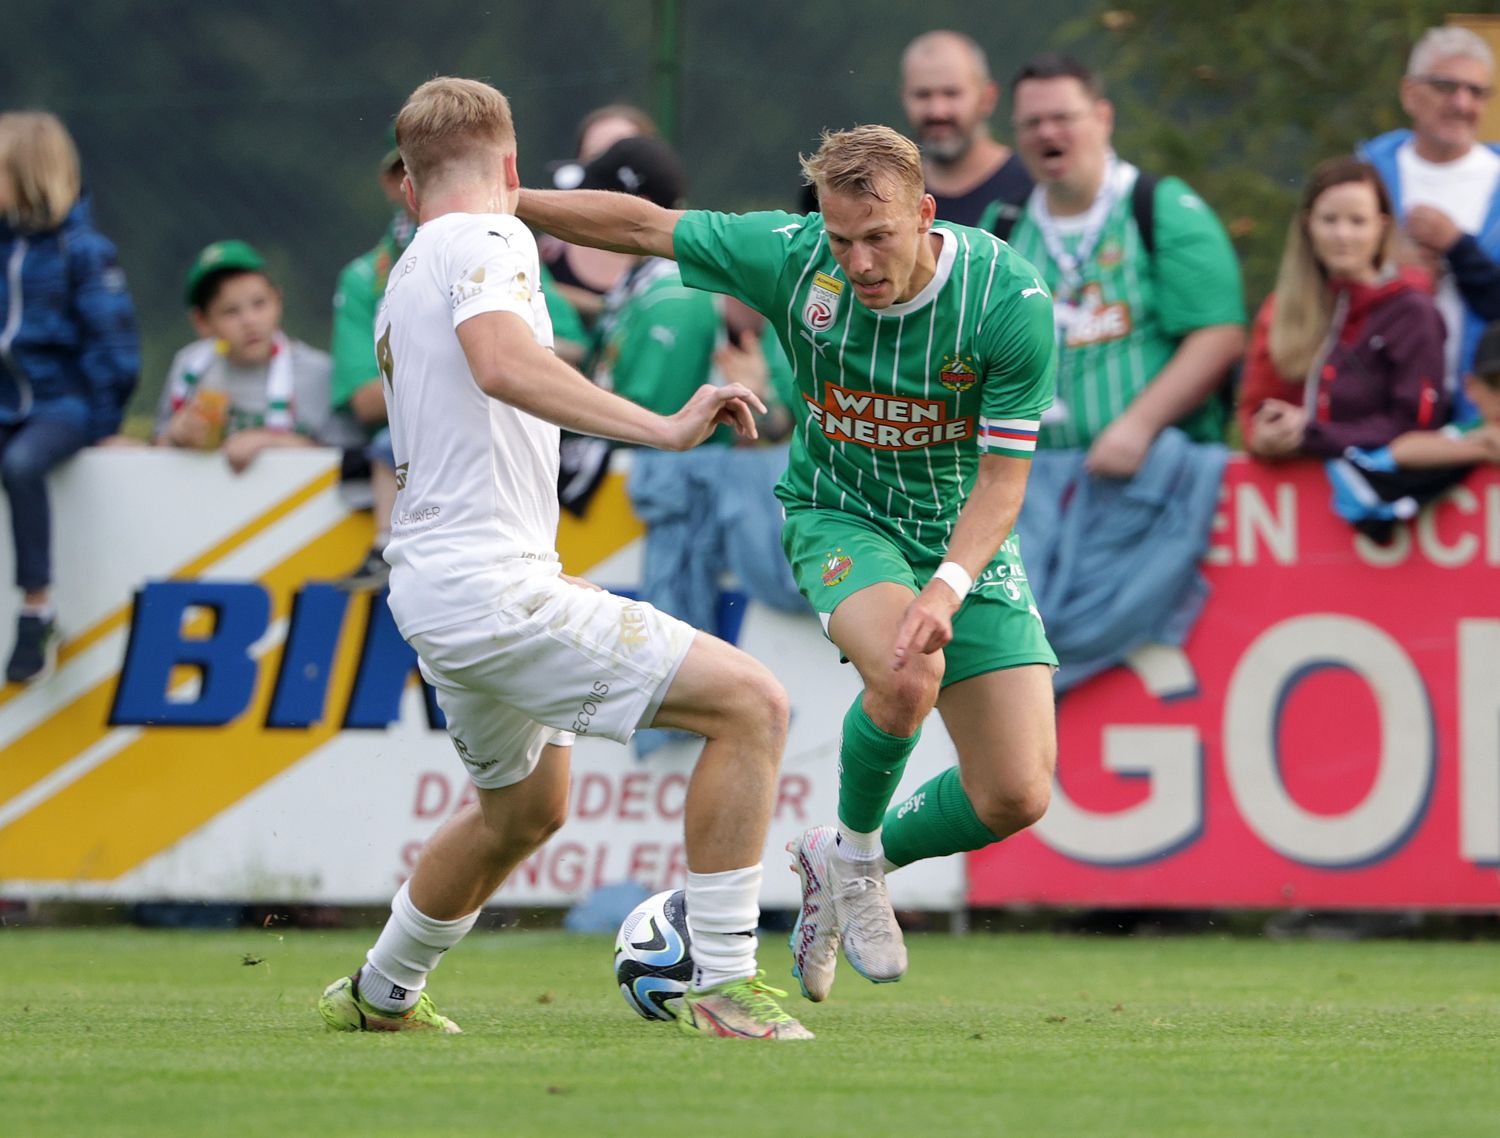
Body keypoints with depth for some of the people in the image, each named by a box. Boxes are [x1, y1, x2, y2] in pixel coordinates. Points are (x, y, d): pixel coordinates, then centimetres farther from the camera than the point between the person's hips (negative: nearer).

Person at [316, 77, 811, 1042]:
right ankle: (724, 983, -17)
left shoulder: (400, 288, 20)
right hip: (493, 590, -10)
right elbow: (502, 363, -28)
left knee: (524, 808, 32)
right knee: (750, 702, -14)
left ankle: (379, 995, 47)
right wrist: (664, 427, -32)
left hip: (437, 588, 10)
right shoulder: (489, 239, -8)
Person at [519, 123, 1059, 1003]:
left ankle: (839, 867, 22)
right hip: (840, 513, -1)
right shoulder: (789, 257, -21)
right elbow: (642, 225, -8)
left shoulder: (1012, 299, -24)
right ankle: (853, 852, -5)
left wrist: (948, 586, -36)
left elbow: (1002, 479, -20)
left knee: (1016, 797, -7)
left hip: (964, 535, 1)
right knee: (909, 670, -35)